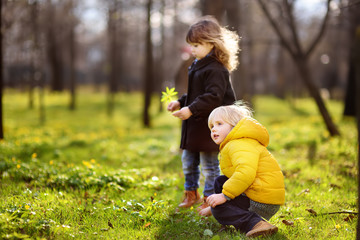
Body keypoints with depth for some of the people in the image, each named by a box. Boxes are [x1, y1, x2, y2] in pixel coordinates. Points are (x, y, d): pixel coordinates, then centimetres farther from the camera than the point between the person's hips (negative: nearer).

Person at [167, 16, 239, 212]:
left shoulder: (215, 69, -18)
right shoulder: (197, 66, 13)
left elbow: (213, 97, -26)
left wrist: (191, 109, -31)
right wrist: (180, 102, 10)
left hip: (209, 125, -10)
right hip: (194, 124, 10)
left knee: (209, 165, 1)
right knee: (188, 160, 18)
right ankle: (191, 194, 34)